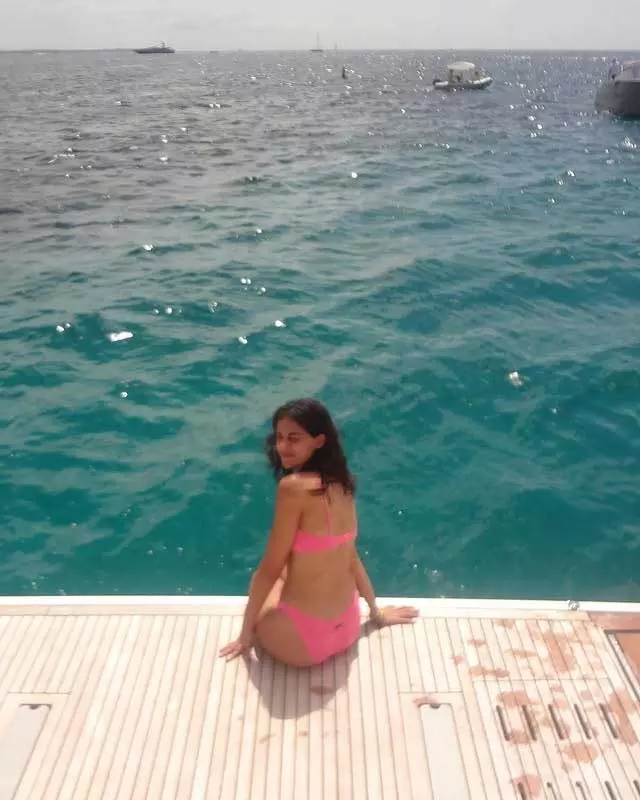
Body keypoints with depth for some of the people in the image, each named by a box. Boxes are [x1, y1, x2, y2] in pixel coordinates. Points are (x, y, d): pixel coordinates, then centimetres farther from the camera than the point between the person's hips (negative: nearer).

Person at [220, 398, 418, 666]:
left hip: (303, 639, -6)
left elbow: (269, 570, -15)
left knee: (262, 595, 28)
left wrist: (245, 634, -2)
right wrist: (376, 612, 25)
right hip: (347, 628, 6)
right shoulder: (341, 484, 0)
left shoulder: (293, 486, -22)